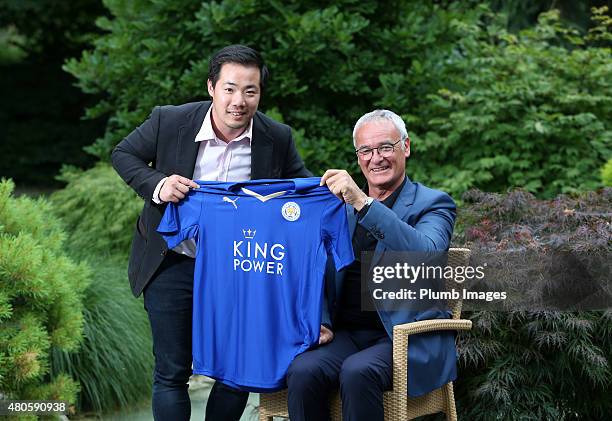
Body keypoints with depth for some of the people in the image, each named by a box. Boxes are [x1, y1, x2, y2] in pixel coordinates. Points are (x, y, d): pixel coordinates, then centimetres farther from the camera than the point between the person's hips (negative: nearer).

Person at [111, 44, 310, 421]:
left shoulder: (278, 139, -9)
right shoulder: (169, 121, -15)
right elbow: (124, 154, 0)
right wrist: (156, 185, -20)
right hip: (173, 266, -2)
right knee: (172, 373, 5)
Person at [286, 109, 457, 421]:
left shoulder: (433, 204, 2)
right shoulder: (341, 205, 17)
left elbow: (426, 254, -21)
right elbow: (326, 275, 21)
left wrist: (363, 203, -29)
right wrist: (322, 322, 0)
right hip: (346, 333, 4)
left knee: (358, 372, -35)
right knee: (302, 371, -27)